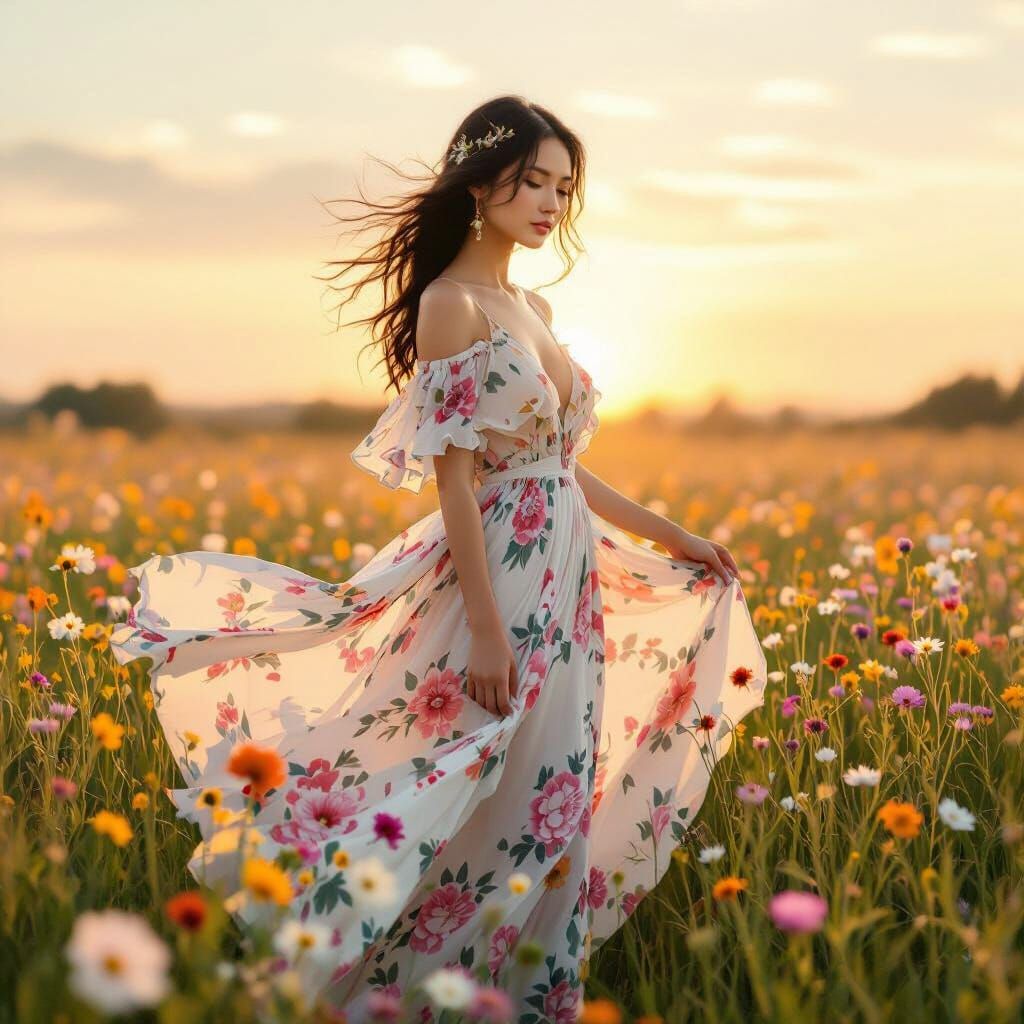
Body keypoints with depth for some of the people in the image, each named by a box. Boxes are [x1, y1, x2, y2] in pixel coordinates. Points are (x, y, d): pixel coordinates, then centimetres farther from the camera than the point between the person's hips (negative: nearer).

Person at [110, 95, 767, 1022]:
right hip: (502, 582, -9)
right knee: (491, 817, -4)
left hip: (566, 587, 9)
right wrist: (487, 626, -21)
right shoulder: (451, 303, -11)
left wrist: (670, 538, 20)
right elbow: (452, 473, -16)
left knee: (555, 807, 12)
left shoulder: (533, 308, 15)